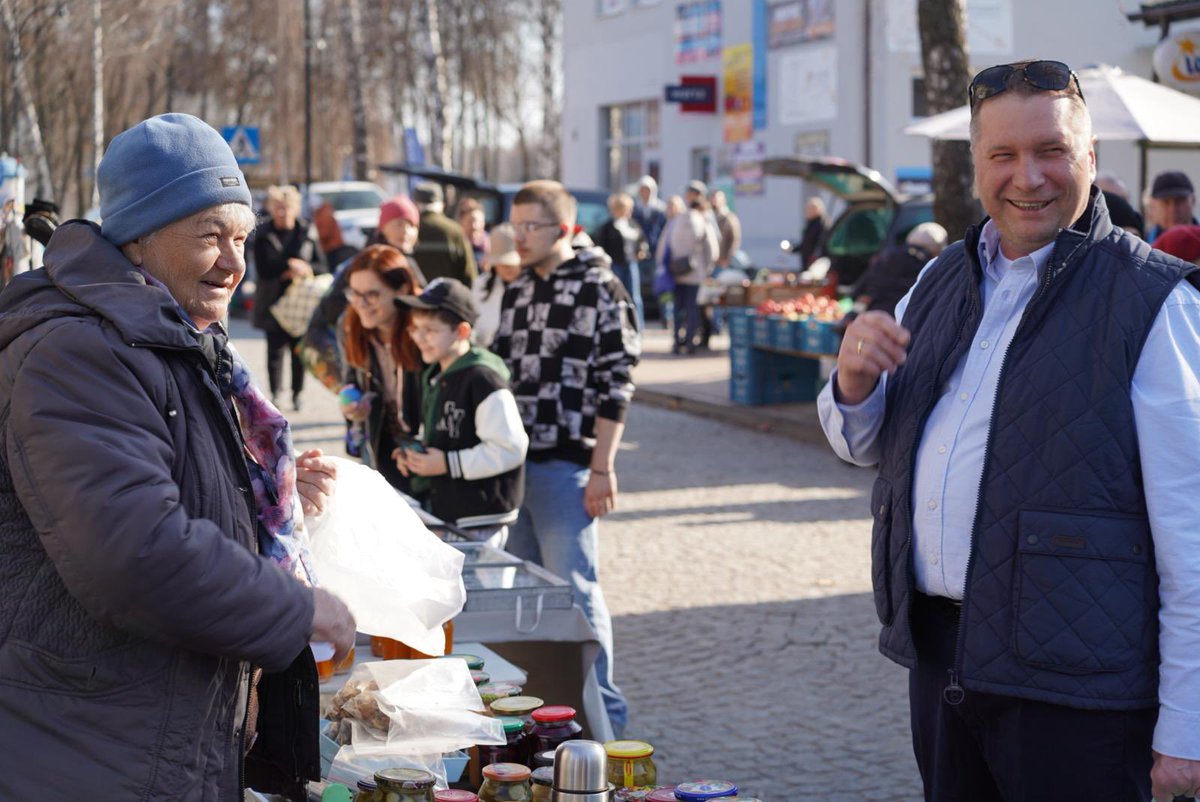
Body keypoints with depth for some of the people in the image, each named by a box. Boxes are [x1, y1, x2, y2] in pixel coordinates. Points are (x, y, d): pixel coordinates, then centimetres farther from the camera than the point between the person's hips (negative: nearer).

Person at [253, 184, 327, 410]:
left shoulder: (307, 233, 4)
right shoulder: (263, 235, 1)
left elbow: (322, 267, 4)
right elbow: (263, 269, -8)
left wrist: (303, 269, -13)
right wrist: (290, 265, -15)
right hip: (273, 301, -1)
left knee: (299, 349, 3)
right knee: (275, 349, -3)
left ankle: (297, 394, 13)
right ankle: (275, 393, 3)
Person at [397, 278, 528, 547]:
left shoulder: (482, 379, -18)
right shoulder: (432, 377, 12)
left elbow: (509, 449, -23)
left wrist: (448, 463, -20)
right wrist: (414, 456, 5)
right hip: (442, 513, 9)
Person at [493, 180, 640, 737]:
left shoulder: (599, 289, -8)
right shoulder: (518, 290, 14)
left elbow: (616, 383, -11)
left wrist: (602, 468, -14)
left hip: (564, 465, -7)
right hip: (512, 461, 7)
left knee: (573, 588, -3)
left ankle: (600, 709, 7)